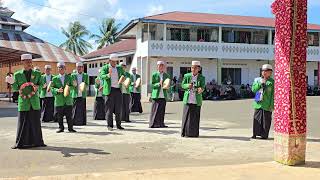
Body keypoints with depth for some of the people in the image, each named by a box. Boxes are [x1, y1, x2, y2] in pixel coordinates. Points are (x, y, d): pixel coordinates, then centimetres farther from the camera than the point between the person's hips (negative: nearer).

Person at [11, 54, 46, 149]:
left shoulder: (37, 73, 9)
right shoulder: (17, 74, 6)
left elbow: (40, 84, 14)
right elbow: (14, 87, 6)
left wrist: (37, 87, -7)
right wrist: (20, 87, -14)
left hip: (35, 102, 1)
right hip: (23, 102, -1)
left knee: (35, 122, 6)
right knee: (22, 122, 0)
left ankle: (37, 141, 16)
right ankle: (20, 143, 10)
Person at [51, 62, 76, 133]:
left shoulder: (69, 77, 10)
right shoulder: (55, 78, 6)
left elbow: (72, 86, 9)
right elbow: (52, 88, 2)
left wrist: (69, 88, -13)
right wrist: (57, 90, -17)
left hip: (68, 100, 1)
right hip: (59, 100, 0)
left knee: (69, 115, 2)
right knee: (59, 116, 4)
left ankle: (70, 128, 12)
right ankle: (61, 127, 18)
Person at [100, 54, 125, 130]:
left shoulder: (119, 68, 15)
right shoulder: (105, 68, 0)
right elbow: (102, 76, -15)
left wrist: (122, 78, -13)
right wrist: (108, 75, -37)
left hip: (118, 90, 4)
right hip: (110, 90, -4)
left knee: (118, 108, 6)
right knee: (109, 108, -1)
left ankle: (118, 125, 13)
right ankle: (110, 125, 6)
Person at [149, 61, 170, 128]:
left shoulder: (166, 75, 12)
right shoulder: (154, 75, 4)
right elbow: (152, 85, -1)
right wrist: (159, 84, -16)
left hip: (163, 96, 3)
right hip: (156, 95, -3)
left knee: (162, 110, 5)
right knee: (155, 110, -3)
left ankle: (161, 123, 12)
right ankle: (153, 124, 3)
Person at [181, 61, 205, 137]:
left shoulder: (202, 78, 3)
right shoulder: (187, 76, 6)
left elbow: (203, 87, -6)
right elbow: (182, 85, 6)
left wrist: (201, 90, -30)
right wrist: (188, 86, -16)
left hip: (197, 100, 0)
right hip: (188, 100, 0)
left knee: (196, 117, 4)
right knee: (186, 116, 1)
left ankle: (194, 133, 15)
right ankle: (185, 133, 10)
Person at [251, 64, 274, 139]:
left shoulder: (272, 82, -1)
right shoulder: (257, 80, 10)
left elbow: (273, 94, -2)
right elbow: (253, 89, 1)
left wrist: (272, 105, -7)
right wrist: (260, 83, -12)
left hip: (267, 105, -3)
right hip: (258, 104, 3)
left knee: (266, 121, 3)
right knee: (257, 119, 6)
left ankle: (264, 135, 12)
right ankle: (255, 134, 15)